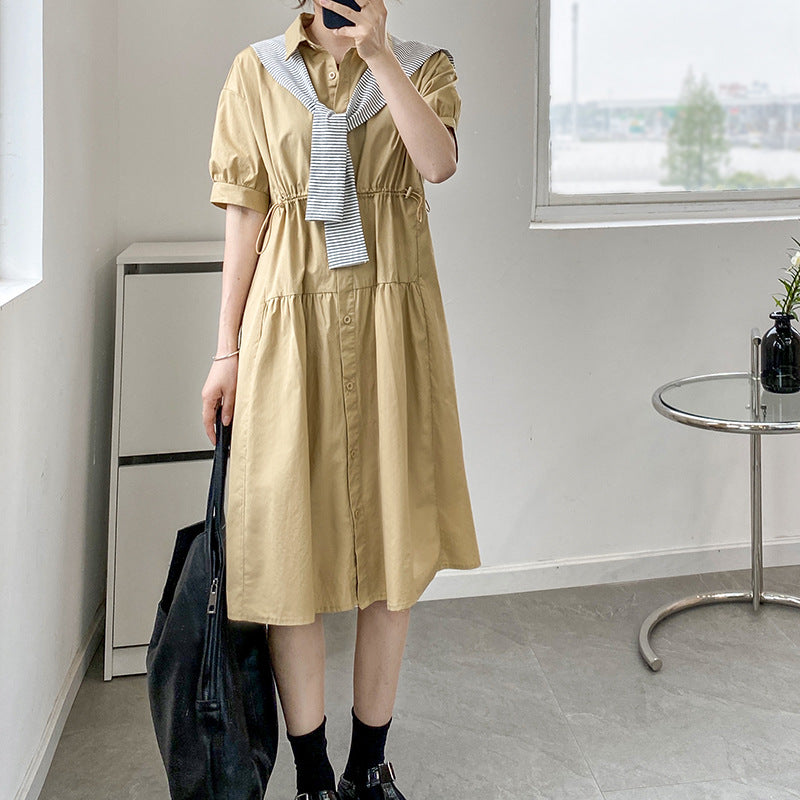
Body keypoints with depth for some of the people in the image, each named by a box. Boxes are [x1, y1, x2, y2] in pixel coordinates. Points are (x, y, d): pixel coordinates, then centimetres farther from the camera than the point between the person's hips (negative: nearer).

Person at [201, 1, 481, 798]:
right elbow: (246, 214, 3)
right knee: (291, 542, 0)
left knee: (393, 544, 6)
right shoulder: (256, 72, 6)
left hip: (391, 322, 1)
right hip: (292, 322, -1)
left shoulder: (423, 65, 7)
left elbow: (438, 161, -14)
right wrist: (227, 348, 0)